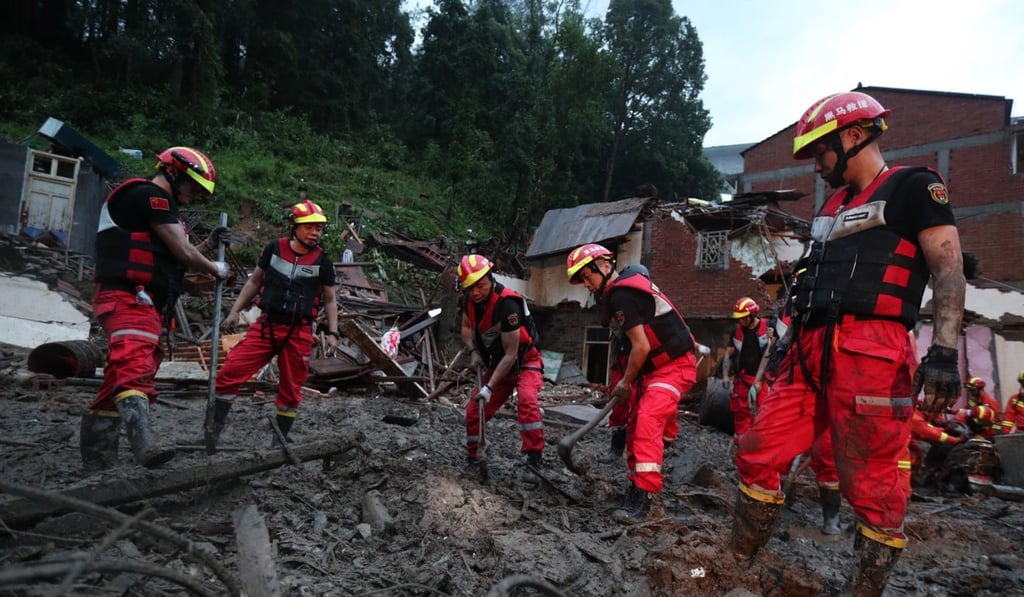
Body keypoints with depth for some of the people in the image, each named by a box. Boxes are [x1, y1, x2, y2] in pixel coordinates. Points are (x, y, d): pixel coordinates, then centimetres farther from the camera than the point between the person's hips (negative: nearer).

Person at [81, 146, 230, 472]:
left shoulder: (159, 204, 25)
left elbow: (170, 259, 27)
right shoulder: (151, 195, -7)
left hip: (144, 305, 11)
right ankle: (144, 444, -47)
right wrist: (216, 268, 5)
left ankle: (96, 458, 22)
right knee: (134, 368, -29)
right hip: (129, 299, -11)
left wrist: (208, 243, 21)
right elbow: (184, 253, -12)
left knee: (121, 377, 13)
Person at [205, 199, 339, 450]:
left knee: (290, 389, 8)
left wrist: (332, 332, -4)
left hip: (299, 333, -1)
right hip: (266, 325, 1)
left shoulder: (322, 261, -1)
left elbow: (330, 300, 6)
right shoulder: (274, 248, 2)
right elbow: (254, 281, 12)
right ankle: (215, 429, 10)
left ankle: (279, 442, 24)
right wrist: (235, 311, 7)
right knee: (230, 373, -7)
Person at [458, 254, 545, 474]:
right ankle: (472, 458, 25)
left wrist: (489, 388, -30)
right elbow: (466, 327, 12)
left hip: (525, 362, -7)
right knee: (475, 409, 5)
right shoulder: (469, 300, -10)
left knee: (526, 400, -32)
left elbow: (511, 354, -29)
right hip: (497, 363, 7)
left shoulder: (507, 303, -32)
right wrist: (473, 352, -7)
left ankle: (535, 458, -25)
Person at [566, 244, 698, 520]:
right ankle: (636, 486, 21)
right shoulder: (625, 287, 10)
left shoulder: (620, 296, -21)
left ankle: (643, 496, -18)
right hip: (655, 367, 10)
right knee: (635, 426, 10)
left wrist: (625, 382, -7)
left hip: (674, 366, -10)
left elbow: (642, 346, -21)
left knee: (647, 424, -20)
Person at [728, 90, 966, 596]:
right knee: (756, 456, 6)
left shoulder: (913, 187, 3)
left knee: (872, 488, -2)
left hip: (869, 355, -8)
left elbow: (949, 270, -8)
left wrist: (944, 352, -19)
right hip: (810, 354, 8)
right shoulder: (832, 206, 26)